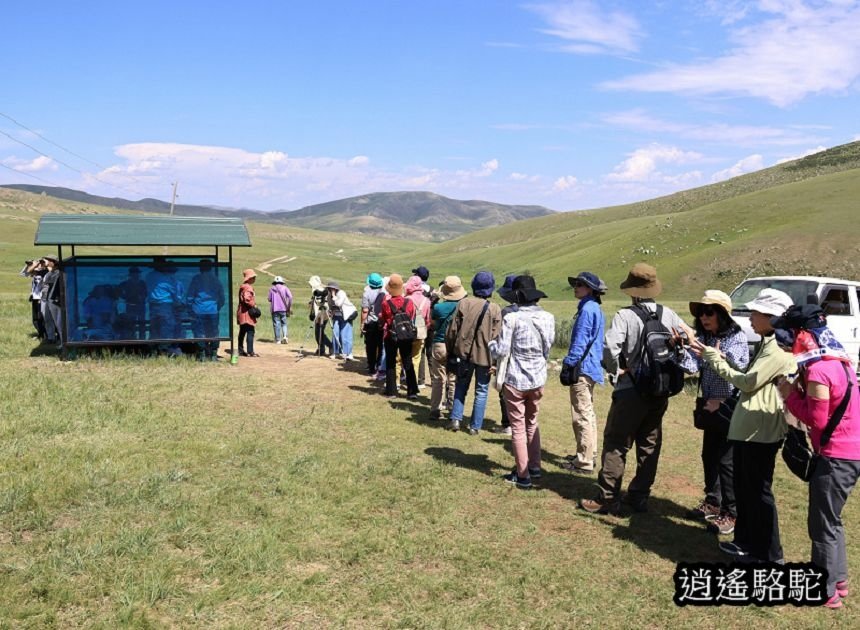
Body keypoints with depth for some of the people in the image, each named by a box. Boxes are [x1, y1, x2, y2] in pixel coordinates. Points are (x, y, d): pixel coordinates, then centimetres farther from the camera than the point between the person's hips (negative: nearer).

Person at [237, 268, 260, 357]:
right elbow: (247, 299, -27)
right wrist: (254, 305, -14)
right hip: (247, 313, -11)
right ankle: (250, 352, -11)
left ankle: (241, 350, 21)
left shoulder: (243, 287, 17)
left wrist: (253, 305, 17)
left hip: (241, 313, 11)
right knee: (250, 332, -10)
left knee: (242, 332, 15)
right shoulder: (248, 287, -16)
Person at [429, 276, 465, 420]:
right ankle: (453, 411, 13)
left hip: (439, 345, 0)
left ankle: (435, 410, 10)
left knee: (438, 380, 8)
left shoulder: (438, 307, -8)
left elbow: (433, 325, 6)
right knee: (454, 381, 10)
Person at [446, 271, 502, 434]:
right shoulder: (495, 309, -9)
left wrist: (450, 351, 11)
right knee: (481, 391, 9)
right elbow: (496, 337, -9)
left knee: (461, 385, 19)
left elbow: (452, 329, -1)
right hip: (484, 355, -2)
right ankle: (475, 426, 11)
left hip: (464, 352, 2)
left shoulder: (463, 303, -4)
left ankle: (456, 418, 13)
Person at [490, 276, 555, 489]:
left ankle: (523, 475, 10)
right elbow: (548, 349, 5)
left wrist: (491, 343, 6)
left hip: (515, 380, -5)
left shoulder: (512, 318, -17)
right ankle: (535, 467, 29)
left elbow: (501, 350, -14)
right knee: (532, 422, 21)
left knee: (518, 427, 5)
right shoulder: (548, 318, -3)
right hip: (538, 378, 5)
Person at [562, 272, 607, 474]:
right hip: (590, 367, 11)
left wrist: (569, 363, -17)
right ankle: (589, 454, 29)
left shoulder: (587, 309, -16)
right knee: (588, 413, 19)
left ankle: (584, 462, -2)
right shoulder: (595, 308, 14)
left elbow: (580, 341, -21)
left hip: (583, 368, -11)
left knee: (582, 415, -6)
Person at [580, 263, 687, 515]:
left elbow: (610, 347, -27)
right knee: (650, 443, 15)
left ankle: (607, 499, 6)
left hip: (631, 390, -5)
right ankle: (640, 496, 23)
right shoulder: (668, 314, 2)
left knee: (616, 444, 3)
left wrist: (615, 370, -11)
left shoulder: (625, 315, -15)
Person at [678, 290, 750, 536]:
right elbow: (692, 368, -5)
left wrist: (698, 345, -32)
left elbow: (734, 368, -27)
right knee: (709, 456, 15)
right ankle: (712, 503, 31)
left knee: (726, 460, -2)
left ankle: (731, 513, 9)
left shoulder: (737, 338, -12)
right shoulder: (705, 338, 4)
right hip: (709, 406, 7)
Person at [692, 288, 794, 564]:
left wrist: (714, 358, -10)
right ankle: (746, 541, 31)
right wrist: (716, 357, 7)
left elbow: (748, 382, -18)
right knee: (743, 488, 18)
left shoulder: (778, 349, -17)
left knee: (758, 491, 0)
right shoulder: (766, 344, 16)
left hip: (762, 430, -10)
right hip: (746, 428, 10)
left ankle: (769, 554, 12)